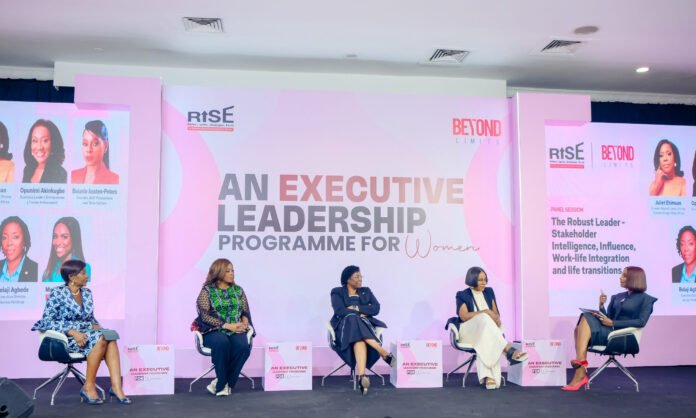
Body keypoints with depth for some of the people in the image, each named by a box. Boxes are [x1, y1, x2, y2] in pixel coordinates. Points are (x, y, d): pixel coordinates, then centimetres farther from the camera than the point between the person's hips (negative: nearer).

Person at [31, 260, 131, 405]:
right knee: (101, 339, -33)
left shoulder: (87, 293, 13)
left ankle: (116, 387, -36)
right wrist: (72, 332, -22)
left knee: (110, 338, -28)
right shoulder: (57, 293, -5)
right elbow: (47, 321, -11)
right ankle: (88, 387, -23)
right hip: (65, 338, -5)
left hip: (85, 333, 5)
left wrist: (96, 325, -4)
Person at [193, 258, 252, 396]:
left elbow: (245, 312, 13)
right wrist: (227, 325, -17)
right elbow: (205, 316, -7)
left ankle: (221, 383, -17)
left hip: (236, 330, 3)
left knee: (243, 346, -31)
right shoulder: (206, 291, 4)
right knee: (222, 342, -38)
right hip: (214, 330, -3)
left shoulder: (238, 290, 17)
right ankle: (224, 383, -20)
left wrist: (244, 323, -11)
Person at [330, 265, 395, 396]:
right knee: (353, 320, -40)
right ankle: (384, 353, -45)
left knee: (359, 339, -36)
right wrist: (361, 312, -6)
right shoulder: (337, 292, 12)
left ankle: (361, 376, -54)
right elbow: (340, 311, -7)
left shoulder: (366, 291, 22)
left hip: (365, 325, 2)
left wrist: (356, 308, -5)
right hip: (345, 326, -2)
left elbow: (376, 308, 5)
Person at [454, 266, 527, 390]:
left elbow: (496, 313, 12)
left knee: (486, 342, -36)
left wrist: (496, 318, -13)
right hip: (468, 332, -3)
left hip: (487, 330, 4)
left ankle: (488, 377, -51)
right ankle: (509, 350, -45)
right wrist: (485, 312, -22)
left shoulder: (489, 292, 15)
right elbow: (464, 316, -14)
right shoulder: (462, 295, 0)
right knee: (484, 319, -37)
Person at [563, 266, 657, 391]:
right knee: (585, 318, -23)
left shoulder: (645, 299, 6)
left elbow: (641, 322, -9)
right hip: (608, 332, 6)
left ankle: (580, 375, -29)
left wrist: (612, 323, -14)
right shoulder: (617, 297, 24)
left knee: (586, 320, -25)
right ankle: (580, 375, -31)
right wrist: (601, 306, -2)